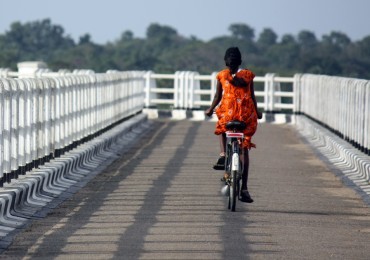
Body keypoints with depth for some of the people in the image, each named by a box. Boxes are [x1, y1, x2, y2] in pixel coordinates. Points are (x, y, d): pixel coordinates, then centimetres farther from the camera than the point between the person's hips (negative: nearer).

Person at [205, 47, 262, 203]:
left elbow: (218, 96, 6)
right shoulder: (248, 75, 8)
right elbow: (252, 96, 9)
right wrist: (257, 112, 23)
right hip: (247, 113, 0)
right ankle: (244, 188, 0)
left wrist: (210, 109, 21)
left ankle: (223, 155, 7)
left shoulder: (222, 75, 6)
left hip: (227, 111, 0)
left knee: (222, 129, 35)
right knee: (244, 149, 6)